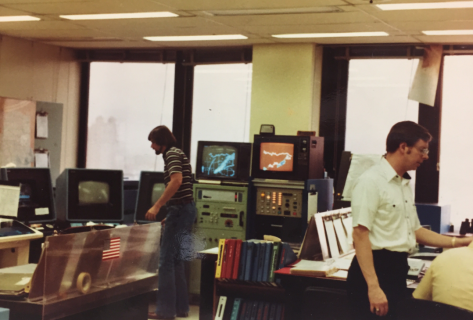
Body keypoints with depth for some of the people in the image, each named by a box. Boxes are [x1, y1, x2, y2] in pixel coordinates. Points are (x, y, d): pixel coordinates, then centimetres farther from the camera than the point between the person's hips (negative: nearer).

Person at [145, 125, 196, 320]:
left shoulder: (172, 153, -9)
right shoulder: (176, 153, 21)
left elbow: (176, 181, -25)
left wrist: (157, 206, -26)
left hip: (180, 209, -10)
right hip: (184, 209, 10)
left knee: (166, 260, -7)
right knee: (176, 260, 13)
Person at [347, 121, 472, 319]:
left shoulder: (404, 184, 16)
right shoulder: (371, 181, -13)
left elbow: (414, 231, 23)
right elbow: (360, 234, -19)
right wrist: (373, 287, -25)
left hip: (398, 269, 9)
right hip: (375, 268, -9)